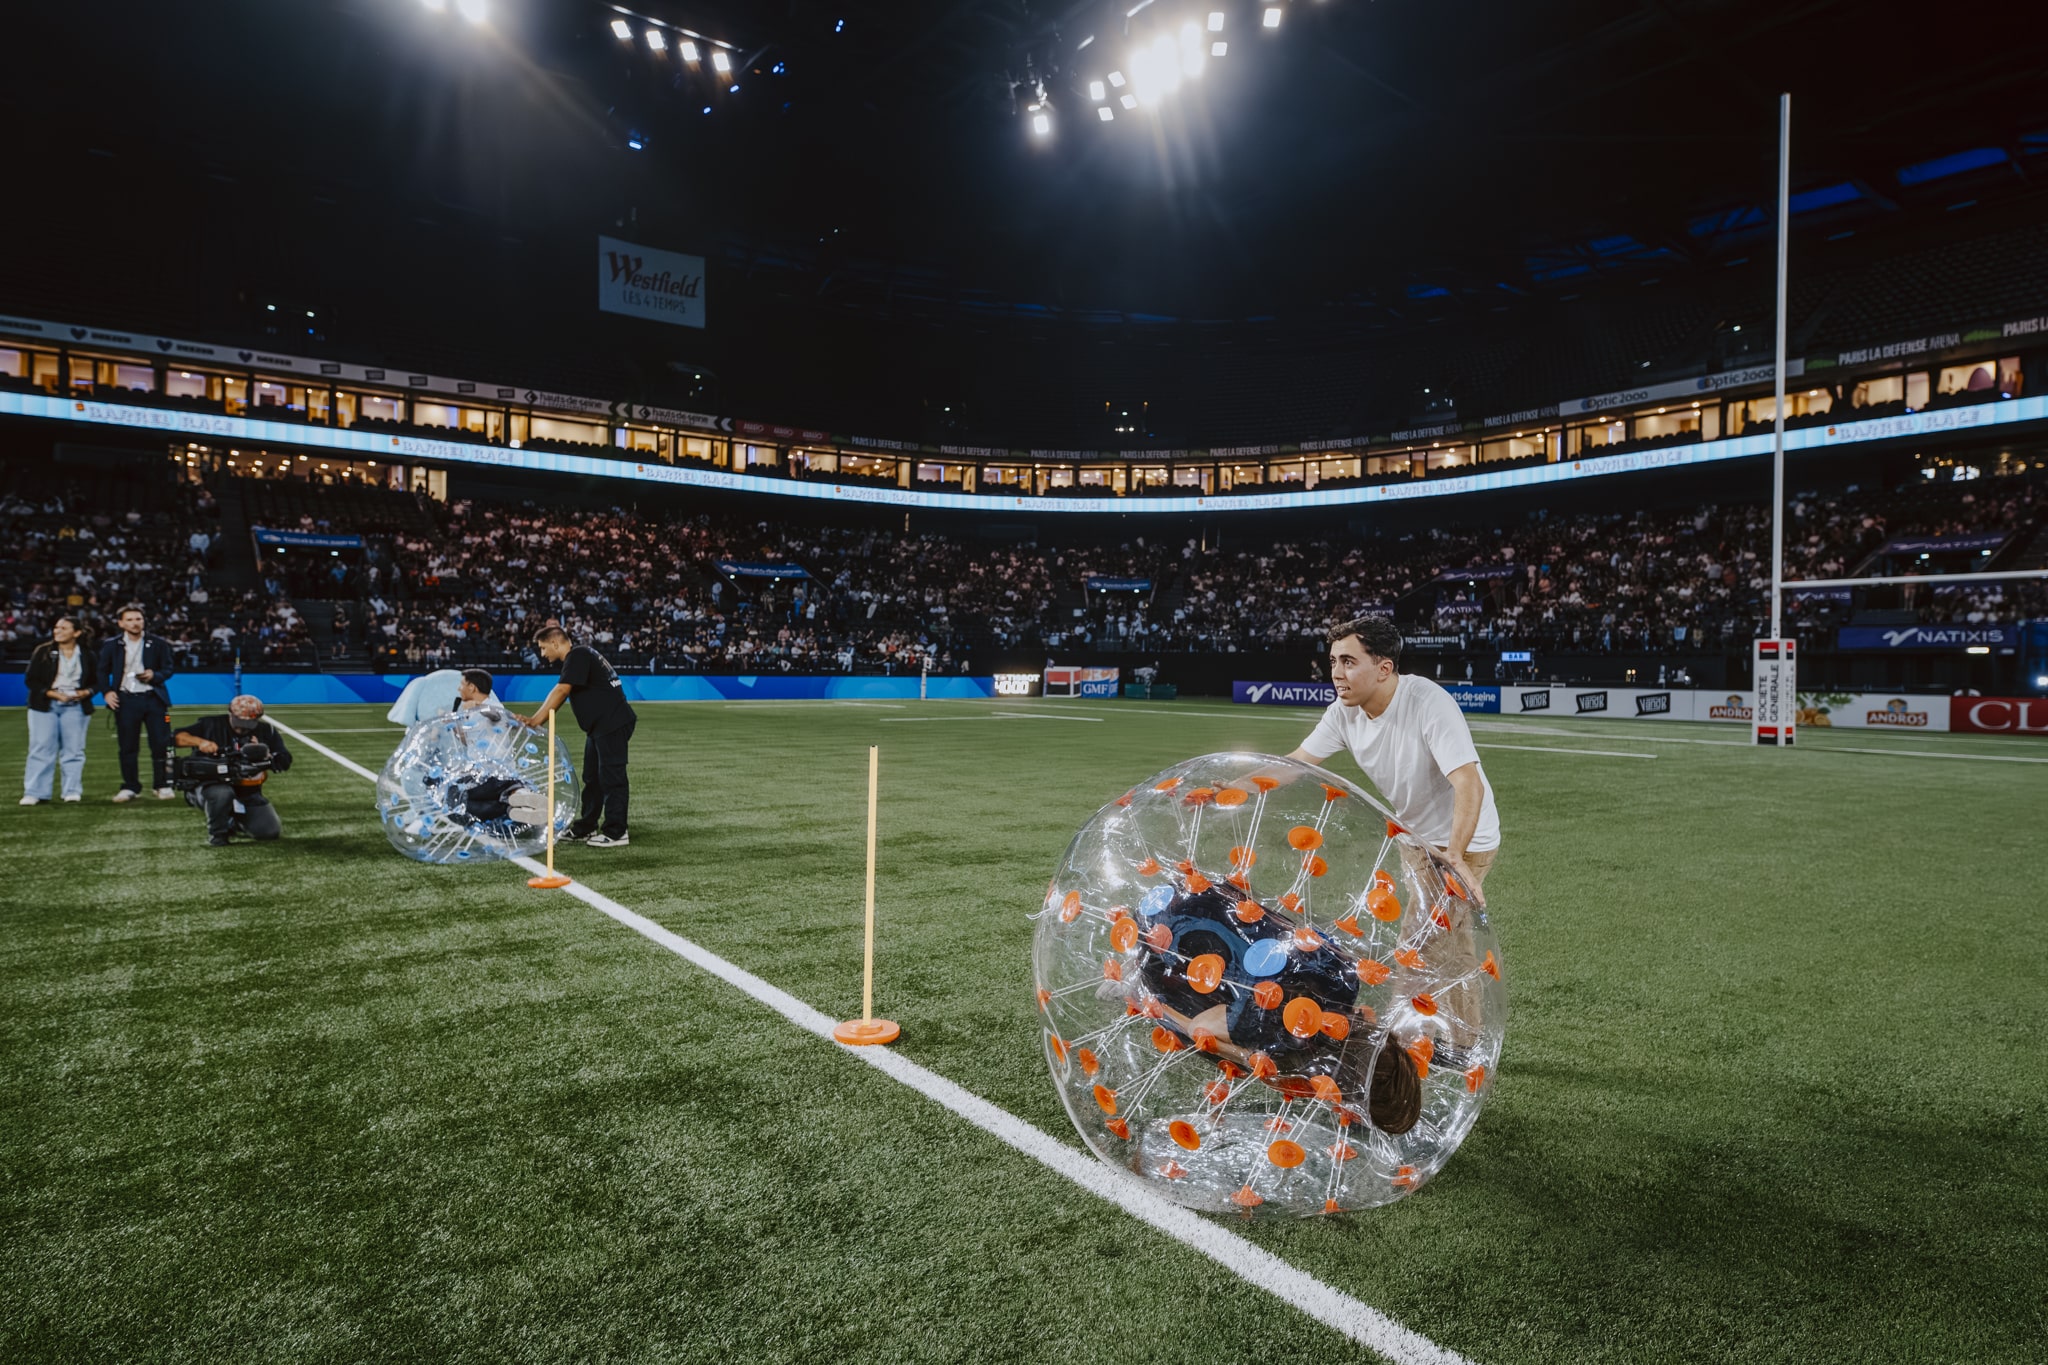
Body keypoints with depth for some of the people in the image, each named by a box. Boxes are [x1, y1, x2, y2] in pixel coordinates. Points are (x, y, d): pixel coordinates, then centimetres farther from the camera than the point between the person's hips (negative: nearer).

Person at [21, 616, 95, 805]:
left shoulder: (87, 655, 5)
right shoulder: (43, 651, 3)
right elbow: (31, 679, 2)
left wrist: (86, 692, -9)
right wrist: (53, 694, -12)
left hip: (75, 706, 0)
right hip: (45, 705, 0)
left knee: (74, 749, 0)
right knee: (41, 748, -3)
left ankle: (73, 791, 6)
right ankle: (34, 793, 0)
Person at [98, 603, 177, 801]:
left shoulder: (158, 643, 4)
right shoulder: (111, 645, 7)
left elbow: (168, 669, 8)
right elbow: (103, 671, 15)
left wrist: (154, 675, -13)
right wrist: (106, 691, 0)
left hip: (153, 698, -1)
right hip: (125, 700, 1)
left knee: (160, 744, -2)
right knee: (127, 746, 4)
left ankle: (163, 785, 7)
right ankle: (130, 787, 13)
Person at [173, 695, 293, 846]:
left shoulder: (266, 731, 2)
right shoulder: (211, 725, -4)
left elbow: (284, 762, -5)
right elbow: (177, 737, -12)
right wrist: (199, 741, -30)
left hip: (248, 793, 3)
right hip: (210, 786, -3)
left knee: (270, 831, -9)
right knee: (223, 793, -41)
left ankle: (234, 821, 24)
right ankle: (216, 832, -10)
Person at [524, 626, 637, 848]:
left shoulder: (578, 655, -12)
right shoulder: (576, 657, 18)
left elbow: (560, 691, -18)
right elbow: (560, 695, 17)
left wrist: (535, 720, -14)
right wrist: (538, 721, 9)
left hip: (612, 723, -11)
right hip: (600, 726, 11)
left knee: (611, 777, -7)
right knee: (592, 777, 17)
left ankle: (616, 833, -3)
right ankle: (585, 827, 27)